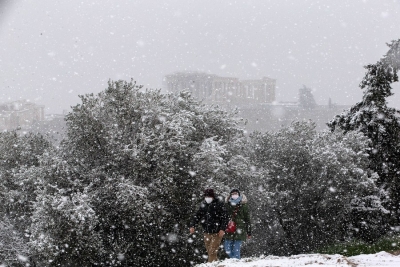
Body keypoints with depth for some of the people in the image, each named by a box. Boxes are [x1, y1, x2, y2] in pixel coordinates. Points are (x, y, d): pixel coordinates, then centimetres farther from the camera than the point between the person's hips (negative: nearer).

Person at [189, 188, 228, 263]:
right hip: (206, 233, 6)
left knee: (212, 252, -12)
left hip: (216, 233, -6)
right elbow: (197, 216, 13)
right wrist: (192, 225, 0)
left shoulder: (219, 204, -7)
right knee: (210, 252, 10)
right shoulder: (203, 204, 9)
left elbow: (224, 217, -9)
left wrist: (222, 229, -19)